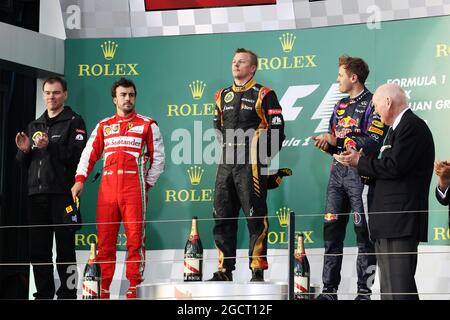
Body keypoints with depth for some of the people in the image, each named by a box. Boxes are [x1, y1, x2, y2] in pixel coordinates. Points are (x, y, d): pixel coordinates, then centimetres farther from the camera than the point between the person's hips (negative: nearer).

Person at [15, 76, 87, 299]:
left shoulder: (73, 122, 4)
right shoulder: (34, 126, 23)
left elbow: (78, 155, -10)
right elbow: (25, 163, 23)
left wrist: (50, 146, -18)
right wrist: (24, 150, 3)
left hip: (62, 193, -6)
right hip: (37, 193, 6)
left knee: (65, 248, -6)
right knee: (38, 249, 5)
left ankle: (67, 294, -5)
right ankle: (44, 295, 11)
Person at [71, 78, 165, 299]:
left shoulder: (147, 125, 11)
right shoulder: (103, 126, 19)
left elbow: (158, 157, 10)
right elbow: (90, 153, 13)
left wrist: (148, 182, 2)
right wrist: (80, 179, 1)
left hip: (134, 187, -3)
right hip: (108, 187, 3)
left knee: (135, 238, -7)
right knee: (104, 238, 0)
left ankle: (134, 289, -6)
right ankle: (102, 289, 4)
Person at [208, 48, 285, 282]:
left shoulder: (263, 95, -2)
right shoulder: (223, 96, 16)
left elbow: (276, 128, -5)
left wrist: (265, 156, -6)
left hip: (252, 166, -6)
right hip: (226, 165, 6)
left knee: (255, 219, -5)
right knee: (223, 218, 6)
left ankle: (258, 271, -1)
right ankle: (224, 271, 13)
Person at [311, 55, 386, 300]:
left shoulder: (372, 104, -5)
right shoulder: (340, 106, 19)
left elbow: (373, 142, -16)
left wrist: (337, 141, -14)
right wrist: (325, 144, 2)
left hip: (360, 173, -7)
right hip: (338, 172, 7)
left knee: (363, 234, -3)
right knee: (332, 231, 4)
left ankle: (364, 291, 1)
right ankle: (329, 289, 8)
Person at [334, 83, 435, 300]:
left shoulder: (412, 126, -9)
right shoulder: (399, 128, 22)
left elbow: (395, 166, -19)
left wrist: (360, 162, -7)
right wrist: (360, 161, 10)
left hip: (401, 222, -11)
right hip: (389, 225, 11)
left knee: (399, 288, -14)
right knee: (388, 289, 11)